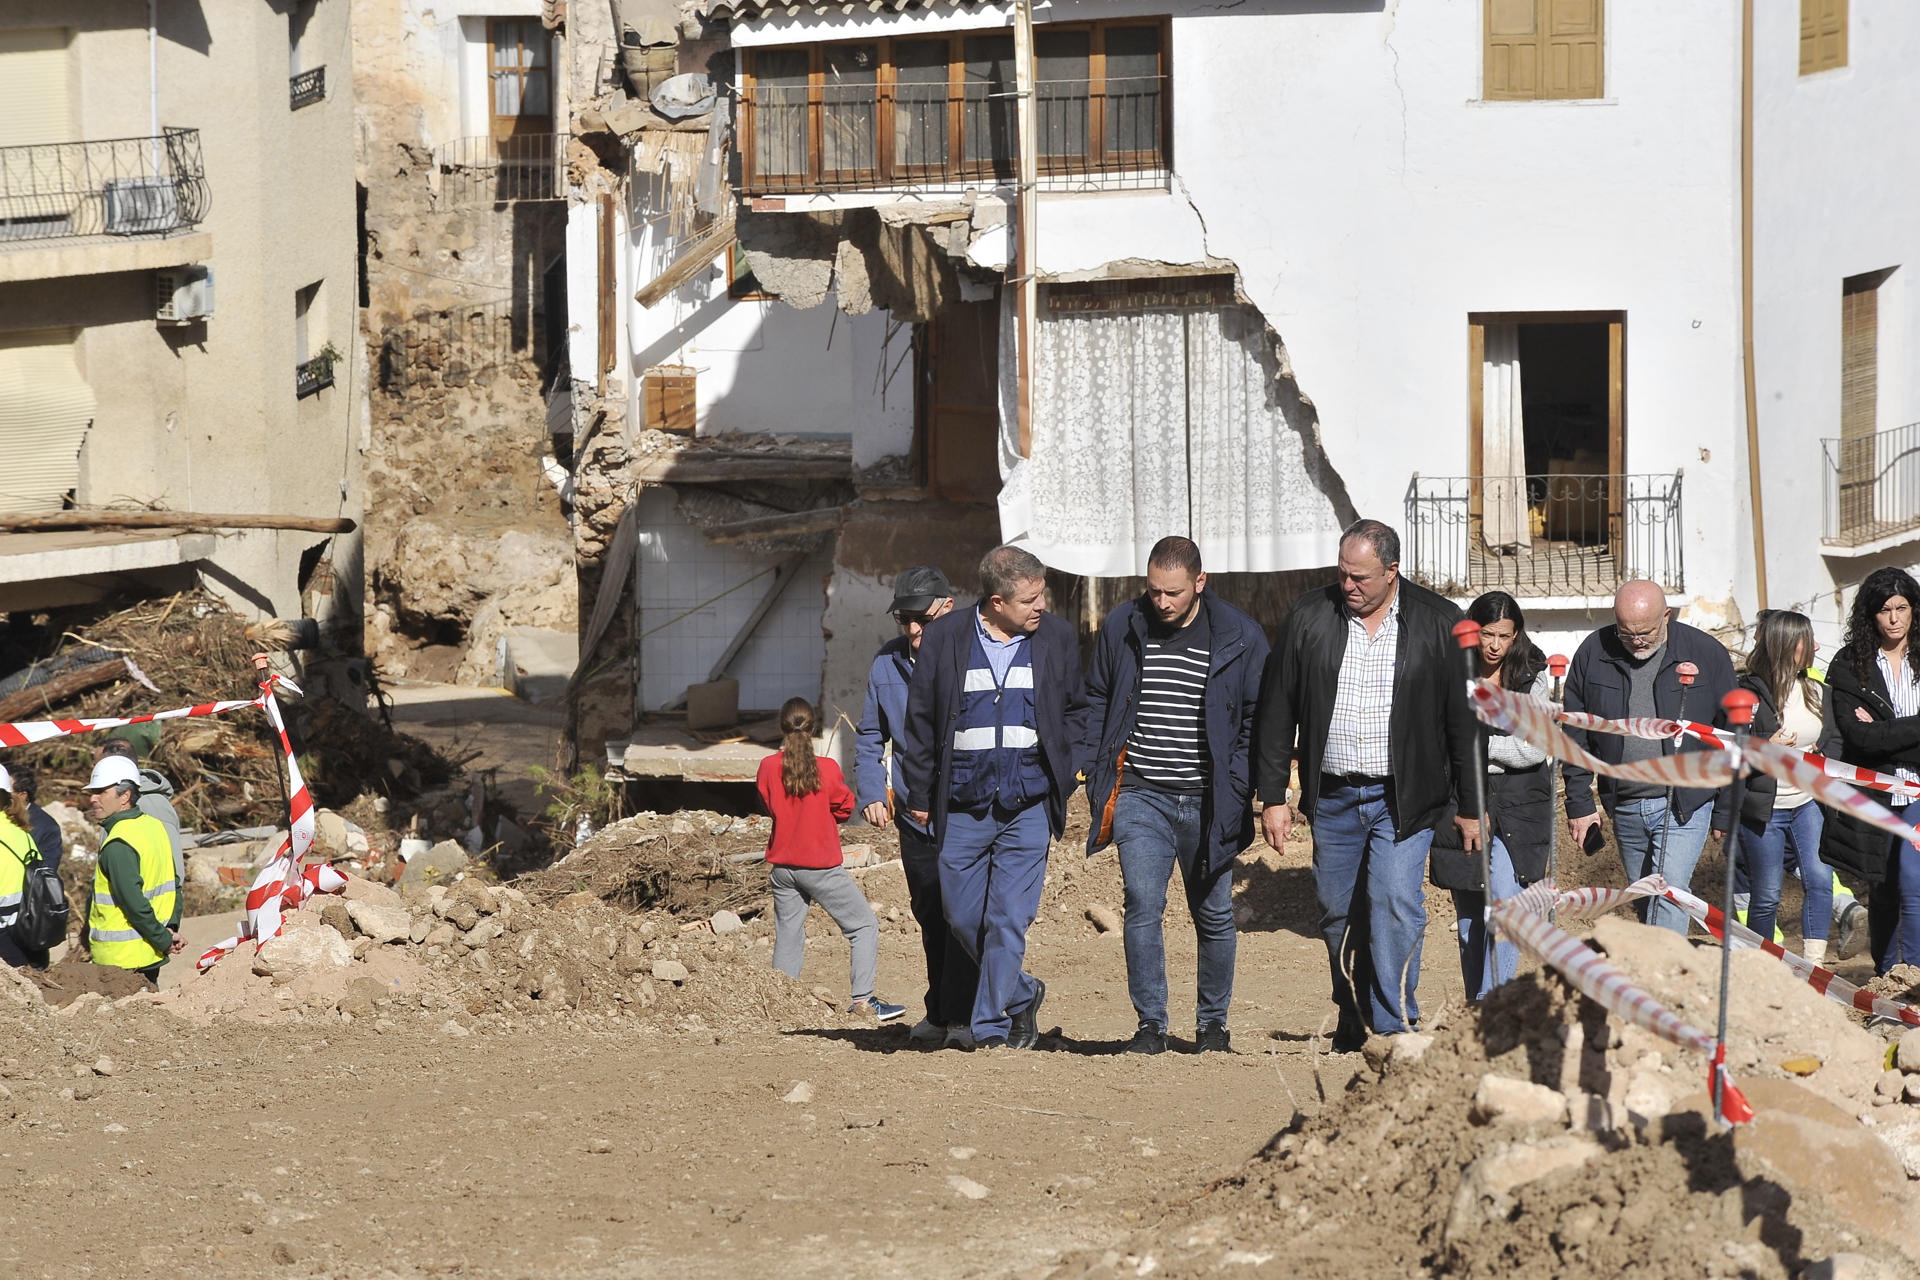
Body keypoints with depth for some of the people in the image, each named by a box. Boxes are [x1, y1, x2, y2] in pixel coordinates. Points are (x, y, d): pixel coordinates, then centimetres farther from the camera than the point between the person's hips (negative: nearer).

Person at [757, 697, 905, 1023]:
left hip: (782, 868, 4)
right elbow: (845, 808, 0)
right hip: (822, 867, -4)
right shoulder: (826, 769, -14)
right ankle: (862, 1000, -3)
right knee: (864, 926, 5)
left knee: (788, 937, 12)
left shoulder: (768, 768, -4)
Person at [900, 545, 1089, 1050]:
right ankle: (1021, 995, 29)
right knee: (962, 917, 8)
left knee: (1008, 920, -6)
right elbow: (920, 719, 7)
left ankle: (992, 1027, 1)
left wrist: (1066, 774, 5)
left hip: (1028, 807, -1)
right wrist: (919, 795, 7)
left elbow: (1076, 711, 16)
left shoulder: (1057, 638, 4)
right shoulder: (945, 638, 0)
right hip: (962, 809, 1)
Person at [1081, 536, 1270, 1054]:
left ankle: (1212, 1022, 22)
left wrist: (1237, 789, -6)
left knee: (1213, 915, 7)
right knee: (1142, 906, -10)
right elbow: (1096, 701, 14)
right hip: (1140, 797, 0)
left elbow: (1258, 719, 4)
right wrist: (1098, 776, 5)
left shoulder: (1240, 637, -2)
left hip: (1208, 803, 0)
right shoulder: (1121, 628, 3)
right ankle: (1151, 1024, -3)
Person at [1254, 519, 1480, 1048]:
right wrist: (1273, 797, 3)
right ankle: (1353, 1024, 23)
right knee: (1339, 916, 8)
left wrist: (1469, 807, 3)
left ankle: (1395, 1029, -11)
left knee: (1394, 903, -16)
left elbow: (1465, 721, 2)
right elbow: (1277, 714, 6)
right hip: (1333, 799, 3)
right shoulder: (1309, 618, 2)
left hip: (1404, 799, -3)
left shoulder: (1439, 623, -3)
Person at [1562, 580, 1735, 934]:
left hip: (1684, 807, -4)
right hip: (1624, 808, 4)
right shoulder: (1593, 653, 0)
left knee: (1668, 896, -16)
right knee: (1644, 902, 12)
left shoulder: (1707, 654, -6)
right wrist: (1579, 803, 4)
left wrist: (1725, 811, 1)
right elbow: (1575, 734, 8)